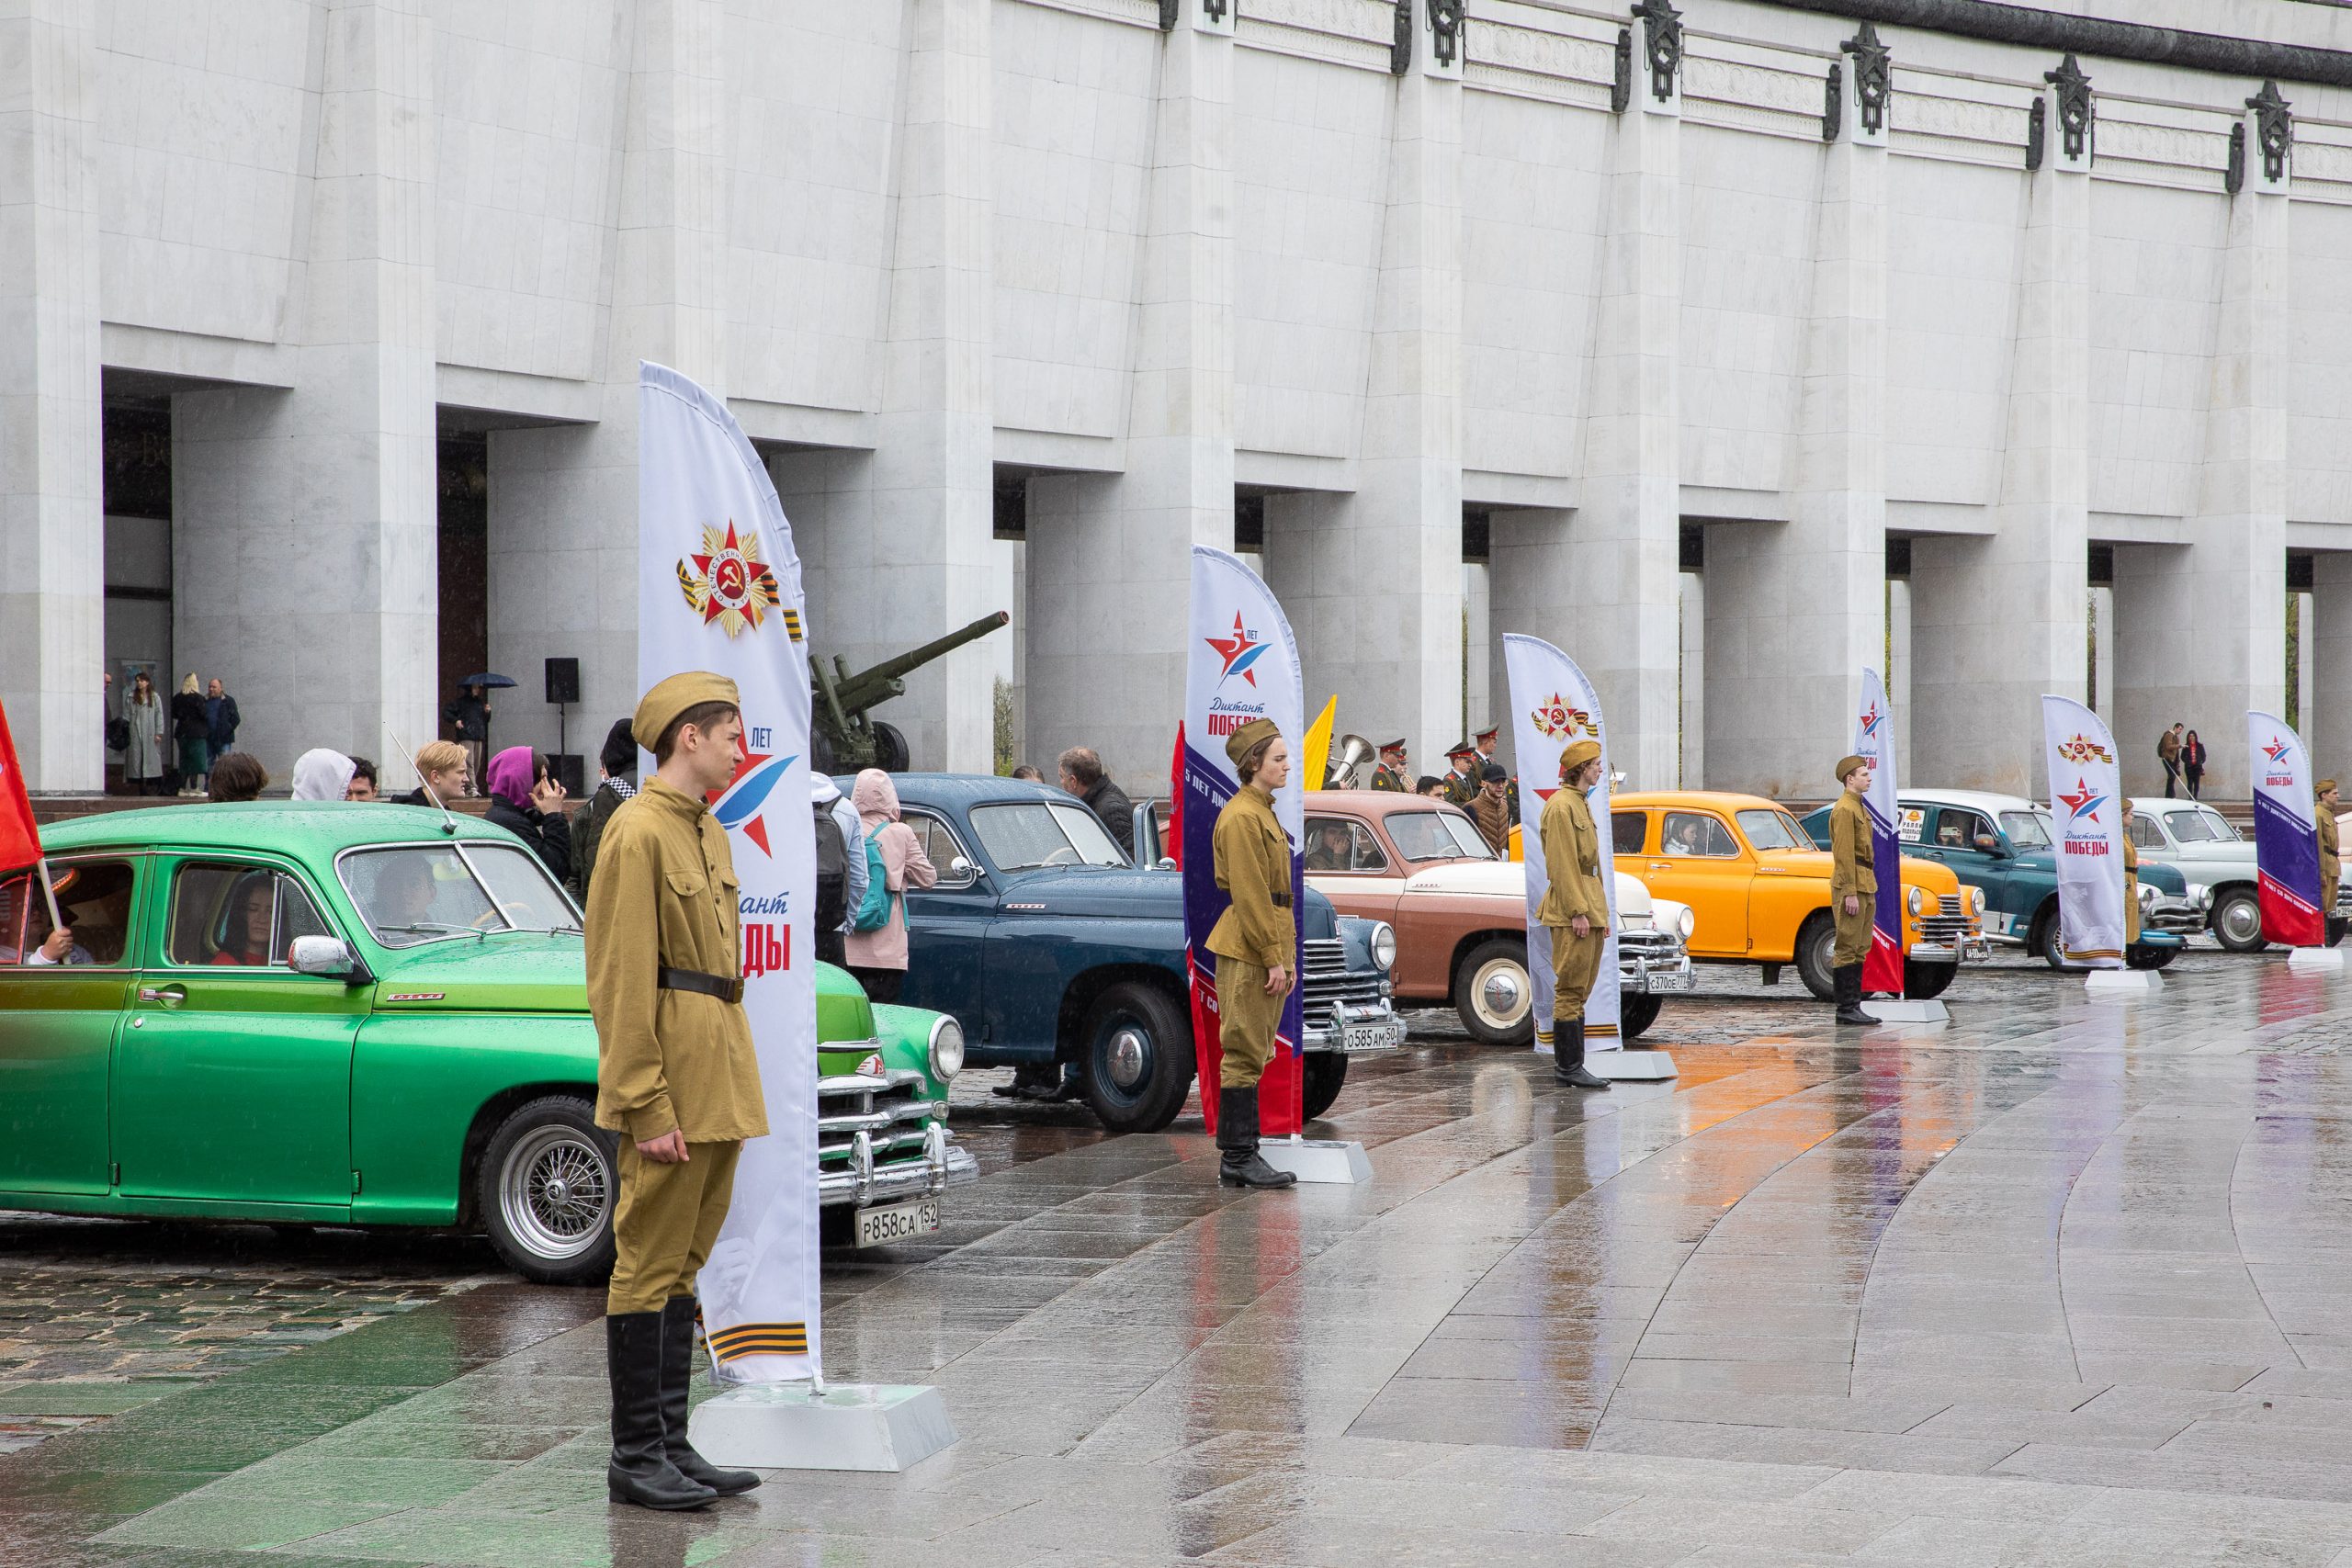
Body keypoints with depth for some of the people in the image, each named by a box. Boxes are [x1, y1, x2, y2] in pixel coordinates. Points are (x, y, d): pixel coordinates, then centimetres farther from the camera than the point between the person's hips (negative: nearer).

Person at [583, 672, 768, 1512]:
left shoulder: (708, 831, 16)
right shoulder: (637, 831, -13)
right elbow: (621, 981, -17)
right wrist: (647, 1108, -19)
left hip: (714, 1079, 9)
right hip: (670, 1081, -9)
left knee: (684, 1261, 11)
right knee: (650, 1264, -3)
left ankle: (671, 1443, 17)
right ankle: (636, 1456, 2)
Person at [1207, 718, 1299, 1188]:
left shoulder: (1263, 813, 18)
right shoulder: (1241, 818, -14)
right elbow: (1250, 895, -18)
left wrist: (1287, 955, 17)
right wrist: (1274, 957, -18)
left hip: (1268, 946, 10)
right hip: (1247, 950, -10)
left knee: (1254, 1055, 10)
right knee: (1244, 1053, -7)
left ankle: (1241, 1157, 14)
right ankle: (1237, 1160, -5)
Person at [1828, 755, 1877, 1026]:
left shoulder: (1858, 808, 18)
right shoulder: (1844, 810, -13)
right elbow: (1844, 854, -19)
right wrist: (1850, 894, -22)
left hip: (1864, 885, 10)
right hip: (1851, 885, -10)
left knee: (1859, 950, 10)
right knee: (1848, 949, -7)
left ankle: (1854, 1006, 13)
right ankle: (1846, 1009, -6)